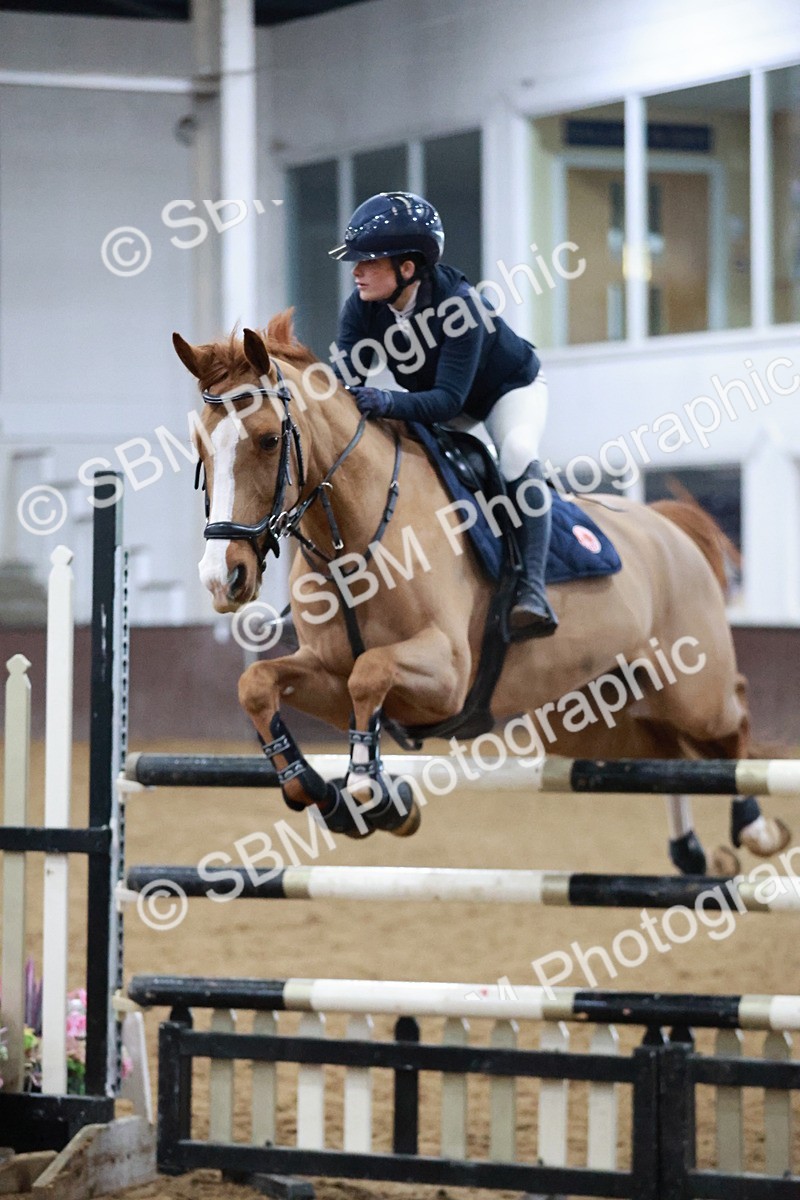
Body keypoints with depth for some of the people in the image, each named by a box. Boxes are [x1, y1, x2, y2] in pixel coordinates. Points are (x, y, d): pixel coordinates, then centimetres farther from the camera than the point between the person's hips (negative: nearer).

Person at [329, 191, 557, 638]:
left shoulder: (457, 304, -40)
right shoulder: (362, 308, -23)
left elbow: (448, 399, -44)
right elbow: (345, 381, -25)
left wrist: (388, 403, -60)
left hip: (511, 388, -7)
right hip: (435, 396, 7)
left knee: (517, 455, -33)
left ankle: (532, 592, -36)